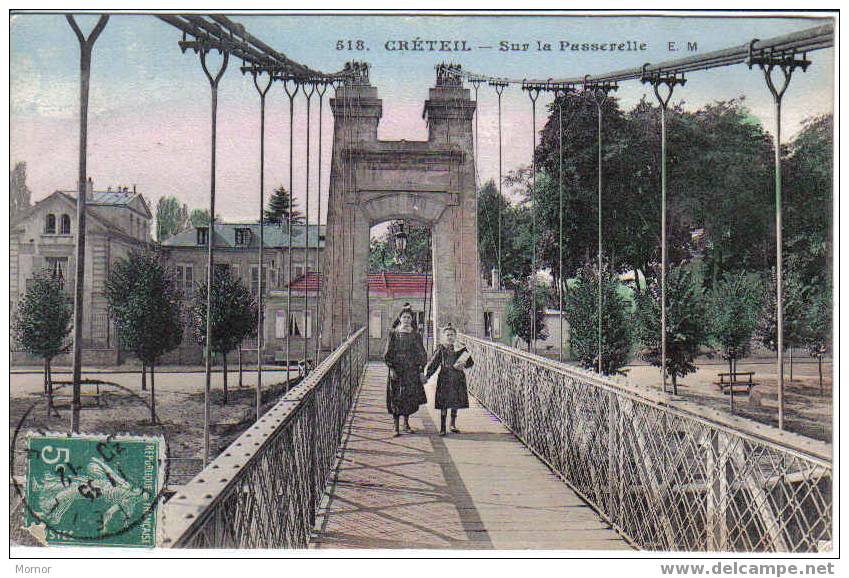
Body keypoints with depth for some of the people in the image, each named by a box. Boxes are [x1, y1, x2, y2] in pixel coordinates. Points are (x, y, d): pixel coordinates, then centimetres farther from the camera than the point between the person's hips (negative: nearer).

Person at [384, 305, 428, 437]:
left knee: (410, 398, 7)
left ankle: (406, 424, 23)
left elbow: (421, 353, 7)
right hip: (396, 370, -2)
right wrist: (391, 368, -10)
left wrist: (421, 369, -1)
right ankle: (396, 427, 1)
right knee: (396, 398, -3)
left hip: (412, 370, 2)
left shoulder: (415, 335, 5)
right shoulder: (393, 334, 0)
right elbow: (388, 353, -1)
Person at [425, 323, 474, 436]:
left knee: (456, 403, 9)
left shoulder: (461, 348, 4)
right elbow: (433, 363, 0)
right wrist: (427, 375, -10)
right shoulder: (441, 349, 0)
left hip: (458, 379, 2)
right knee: (444, 404, -2)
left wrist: (463, 365, -13)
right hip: (445, 379, -2)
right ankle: (442, 427, 4)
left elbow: (471, 362, 7)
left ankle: (453, 425, 25)